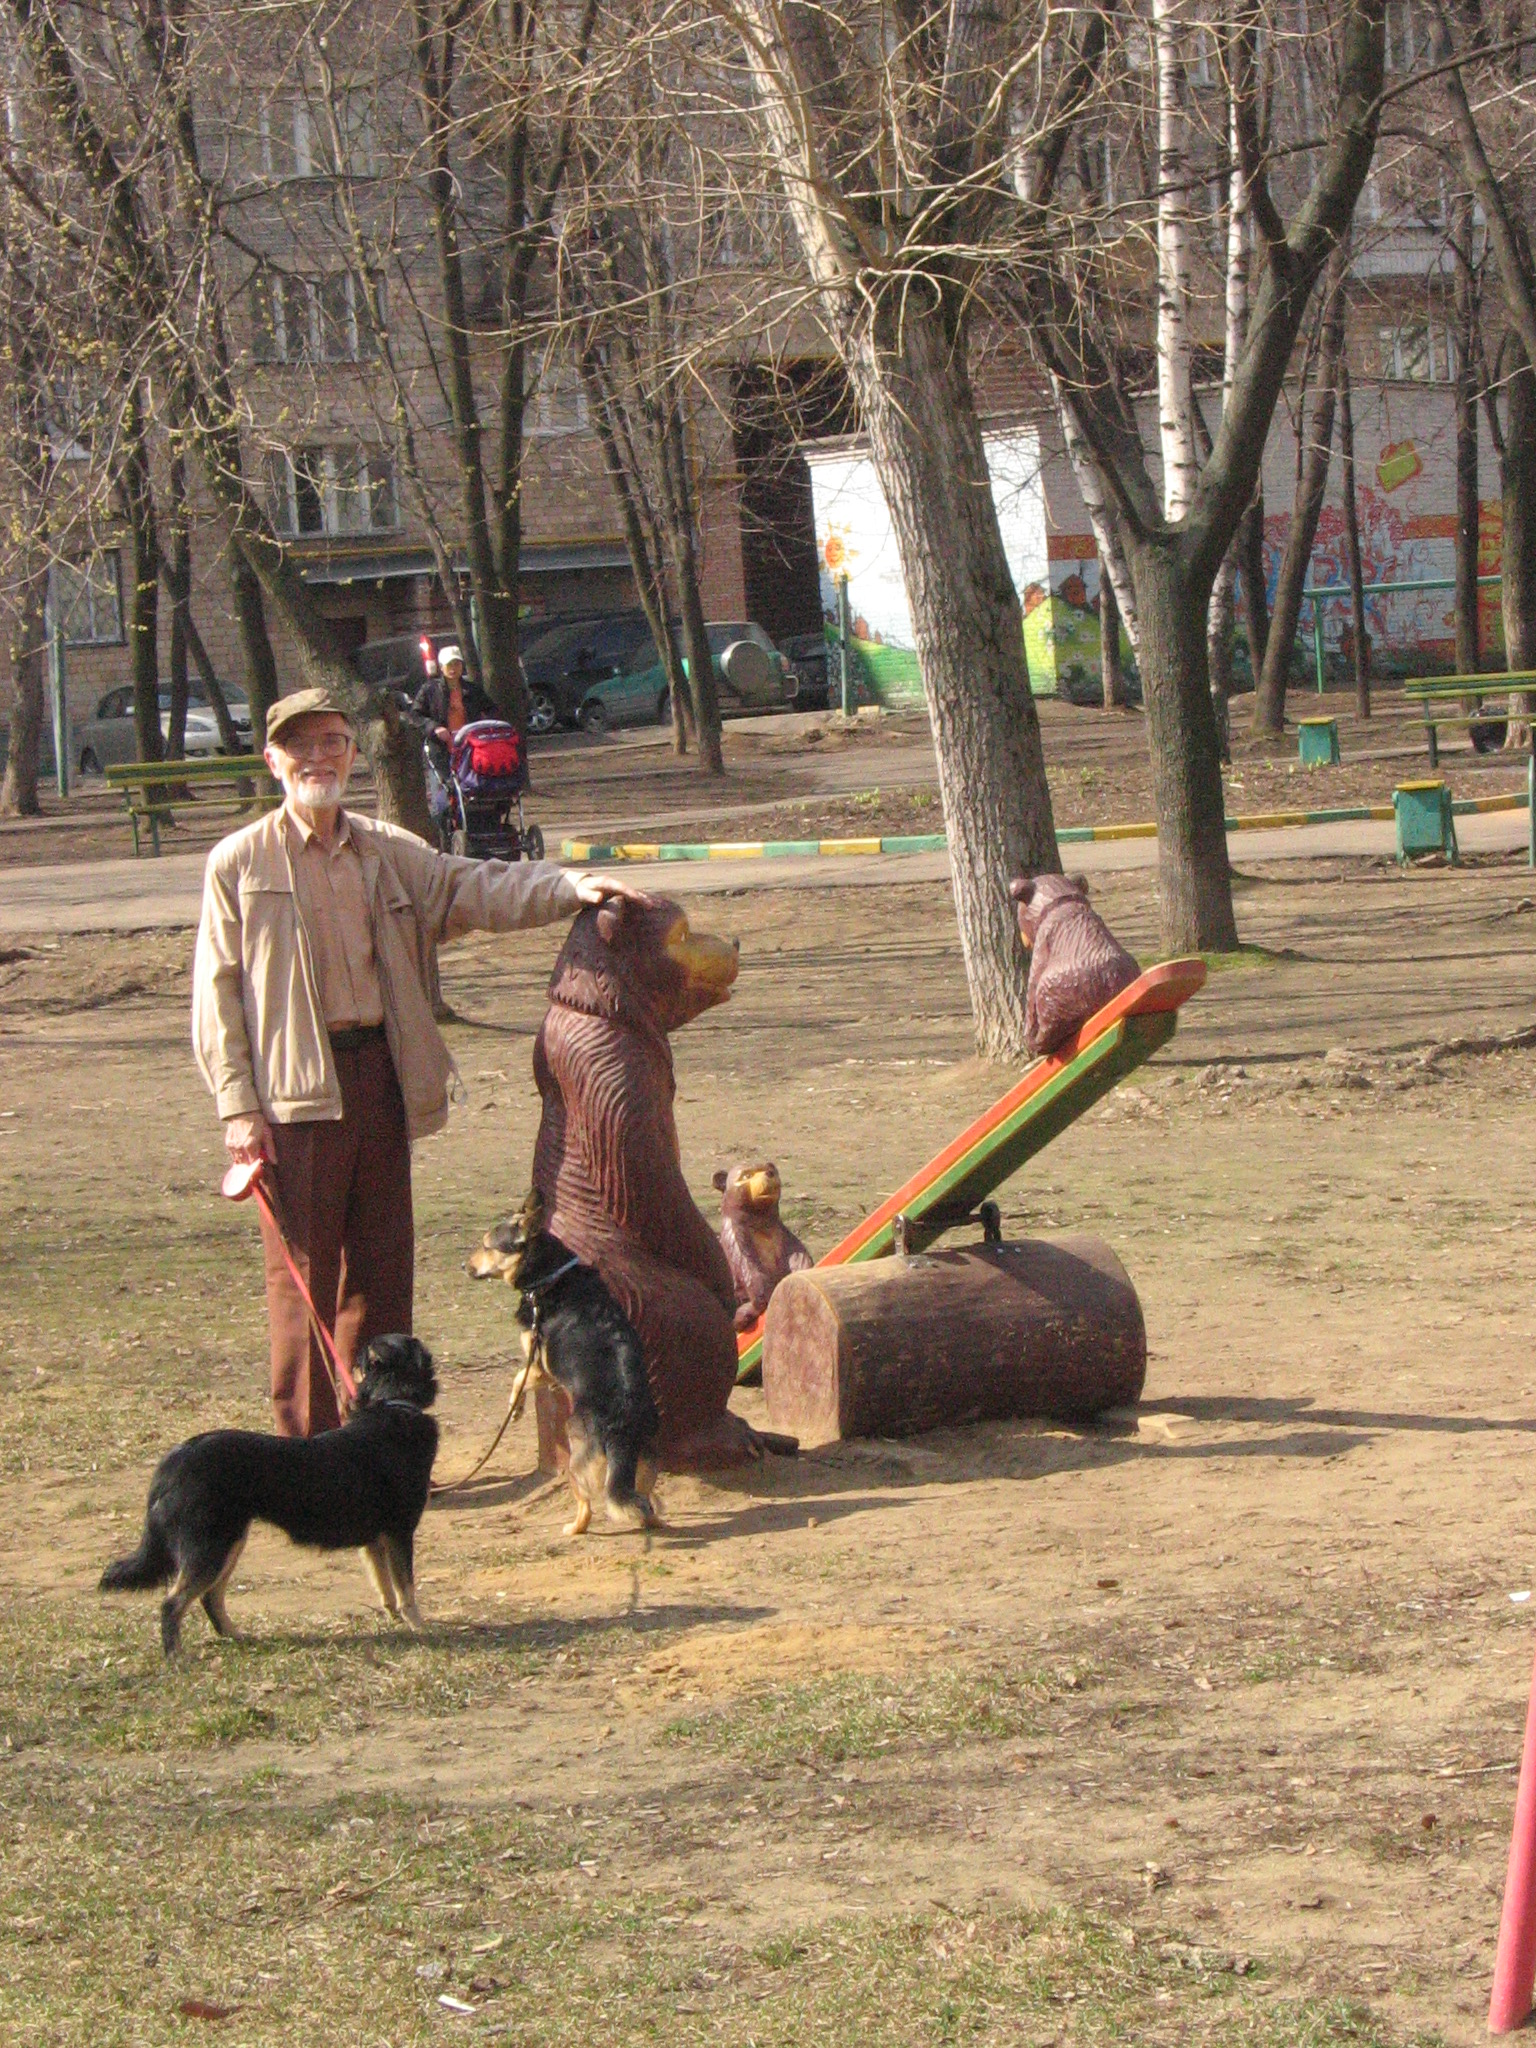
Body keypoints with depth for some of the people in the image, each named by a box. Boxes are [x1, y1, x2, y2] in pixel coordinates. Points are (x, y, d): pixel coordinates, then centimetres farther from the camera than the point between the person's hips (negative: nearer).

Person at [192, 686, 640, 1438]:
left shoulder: (388, 852, 13)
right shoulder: (239, 863, -1)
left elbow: (472, 887, 6)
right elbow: (217, 992, -3)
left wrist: (570, 886, -12)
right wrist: (240, 1107, -10)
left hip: (379, 1075, 5)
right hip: (296, 1091, -5)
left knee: (381, 1264, 10)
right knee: (302, 1271, -2)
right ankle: (307, 1450, 4)